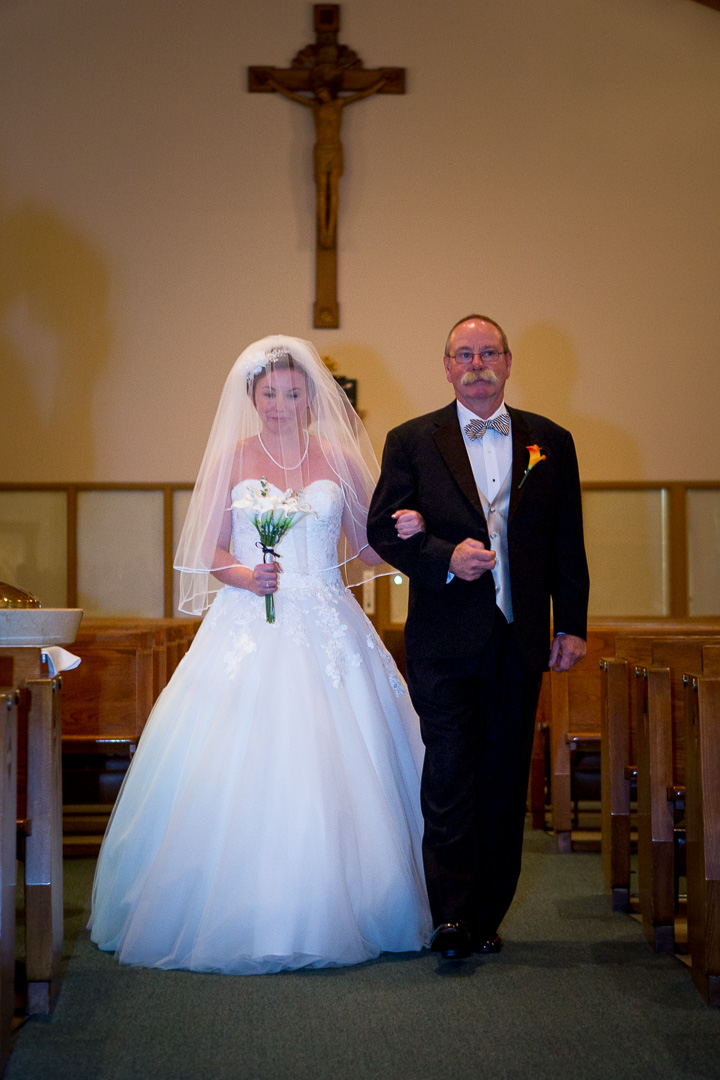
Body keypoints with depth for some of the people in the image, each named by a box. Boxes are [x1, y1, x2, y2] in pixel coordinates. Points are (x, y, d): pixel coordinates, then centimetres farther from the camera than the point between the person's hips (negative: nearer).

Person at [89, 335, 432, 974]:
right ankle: (244, 918, 5)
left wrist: (403, 536, -10)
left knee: (332, 770, -3)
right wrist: (244, 575, -13)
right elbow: (210, 552, 6)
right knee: (240, 770, -7)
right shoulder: (231, 458, 6)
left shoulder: (339, 458, 9)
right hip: (248, 626, -1)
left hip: (326, 629, 1)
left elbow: (367, 550, 10)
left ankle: (328, 918, 9)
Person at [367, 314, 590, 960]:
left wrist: (572, 626, 6)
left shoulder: (551, 443, 10)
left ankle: (487, 916, 16)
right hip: (445, 637, -2)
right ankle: (451, 914, -2)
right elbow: (383, 527, 0)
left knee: (505, 779, 6)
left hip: (520, 638, 2)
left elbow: (567, 542, 10)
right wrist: (446, 558, -16)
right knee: (449, 774, -7)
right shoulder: (412, 441, 5)